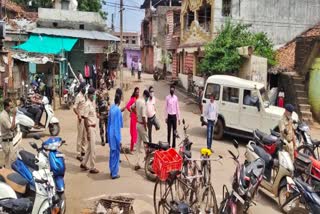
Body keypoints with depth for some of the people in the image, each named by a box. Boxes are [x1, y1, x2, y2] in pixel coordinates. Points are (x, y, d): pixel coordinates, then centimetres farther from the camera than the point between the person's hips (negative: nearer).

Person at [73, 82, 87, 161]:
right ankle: (79, 154, 1)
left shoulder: (83, 96, 12)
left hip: (85, 118, 9)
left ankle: (83, 150, 29)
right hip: (81, 119, -9)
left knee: (84, 136, 16)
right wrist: (79, 116, -17)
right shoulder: (78, 96, -15)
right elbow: (74, 108, -22)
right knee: (80, 136, -4)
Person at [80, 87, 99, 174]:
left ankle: (83, 163, 29)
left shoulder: (93, 102, 8)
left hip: (93, 127, 9)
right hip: (90, 127, -9)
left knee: (90, 147, 17)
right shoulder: (87, 104, -19)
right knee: (92, 148, -3)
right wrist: (88, 132, -18)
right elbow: (85, 119, -18)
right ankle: (92, 168, 6)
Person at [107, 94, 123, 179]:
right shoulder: (118, 110, -18)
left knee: (112, 153, 17)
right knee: (116, 153, 2)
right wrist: (119, 139, -14)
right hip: (115, 134, -8)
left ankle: (111, 171, 26)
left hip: (110, 133, 8)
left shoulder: (111, 108, 6)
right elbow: (118, 124, -17)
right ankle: (114, 173, 8)